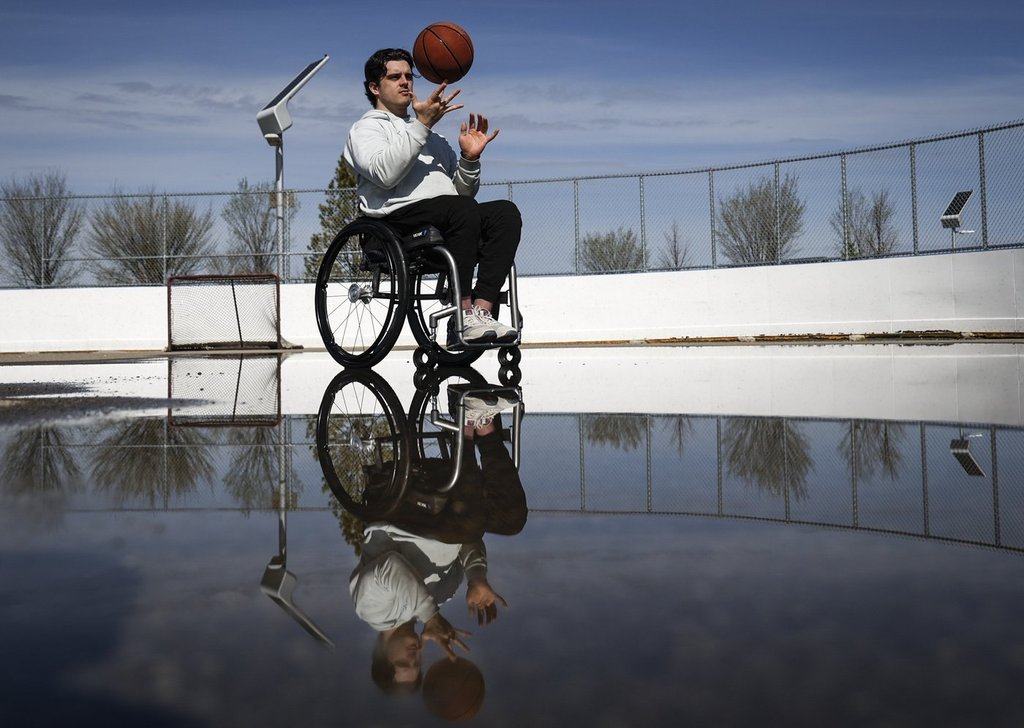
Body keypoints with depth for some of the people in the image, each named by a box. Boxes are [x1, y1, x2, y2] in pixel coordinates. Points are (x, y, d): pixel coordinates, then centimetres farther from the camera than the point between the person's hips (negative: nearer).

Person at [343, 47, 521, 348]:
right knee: (464, 209, -35)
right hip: (399, 218, -6)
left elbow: (463, 192, 26)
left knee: (505, 211, -23)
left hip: (449, 222, 6)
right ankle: (463, 316, -36)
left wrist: (470, 158, 7)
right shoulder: (366, 128, 16)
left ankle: (482, 311, -35)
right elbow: (384, 173, -8)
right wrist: (421, 125, -12)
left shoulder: (433, 138, 36)